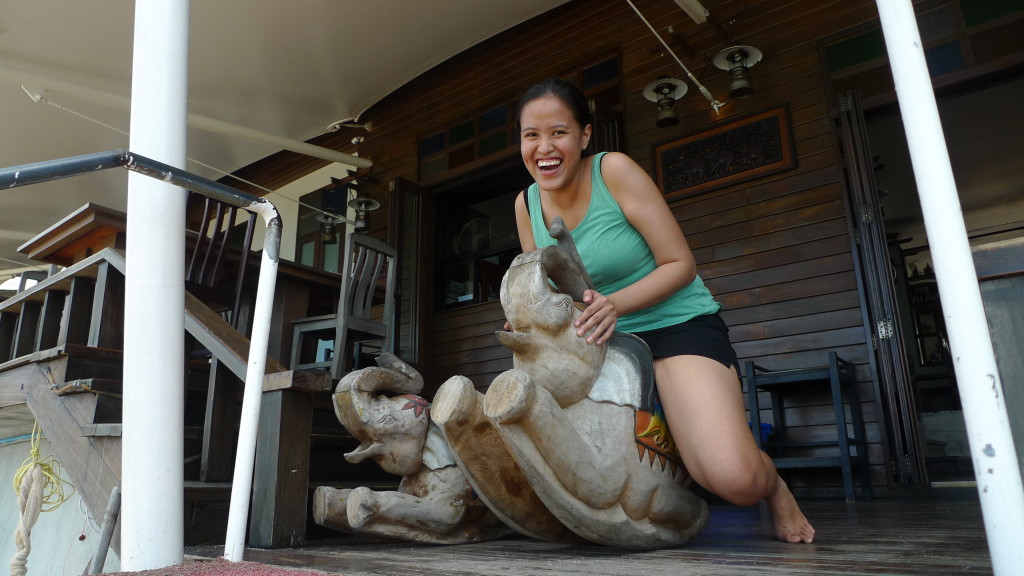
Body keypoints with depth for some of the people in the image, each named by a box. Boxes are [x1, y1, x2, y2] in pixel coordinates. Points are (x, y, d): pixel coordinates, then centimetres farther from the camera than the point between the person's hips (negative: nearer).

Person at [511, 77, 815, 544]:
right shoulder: (526, 204, 2)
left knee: (734, 479, -26)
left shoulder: (614, 171, -14)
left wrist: (614, 303, -28)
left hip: (678, 326, -6)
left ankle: (771, 485, 14)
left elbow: (681, 264, -13)